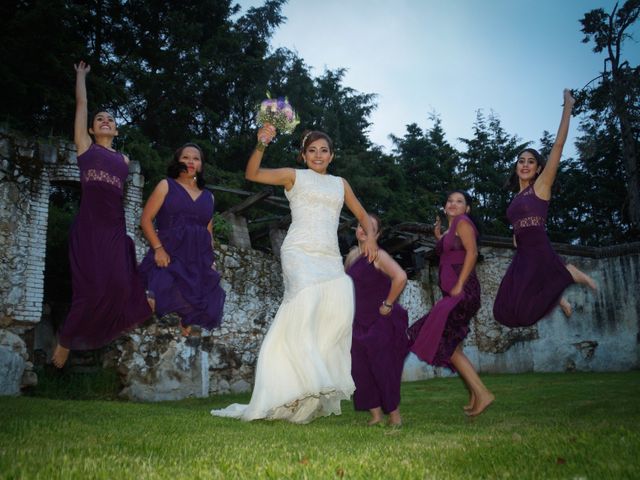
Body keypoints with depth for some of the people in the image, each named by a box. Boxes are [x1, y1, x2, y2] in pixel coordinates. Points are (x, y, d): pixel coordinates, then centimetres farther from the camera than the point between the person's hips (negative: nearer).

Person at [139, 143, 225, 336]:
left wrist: (211, 259, 11)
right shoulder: (166, 186, 8)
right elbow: (146, 219, 1)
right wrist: (158, 248, -12)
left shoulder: (208, 197, 20)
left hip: (199, 259, 4)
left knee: (206, 304, -11)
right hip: (170, 255, -4)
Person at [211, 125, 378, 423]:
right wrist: (261, 145, -10)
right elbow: (252, 174, 4)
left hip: (330, 258, 4)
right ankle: (310, 381, -29)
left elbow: (362, 215, 29)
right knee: (307, 294, -33)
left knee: (342, 298, -22)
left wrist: (371, 238, 11)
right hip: (299, 252, -4)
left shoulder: (340, 184, 24)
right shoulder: (294, 176, 13)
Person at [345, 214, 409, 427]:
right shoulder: (352, 254, 8)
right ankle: (375, 414, 16)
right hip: (360, 323, 7)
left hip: (383, 322, -7)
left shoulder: (378, 255, -15)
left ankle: (394, 415, 13)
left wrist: (387, 305, -23)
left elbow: (400, 277, -31)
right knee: (360, 370, 4)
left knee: (383, 367, -4)